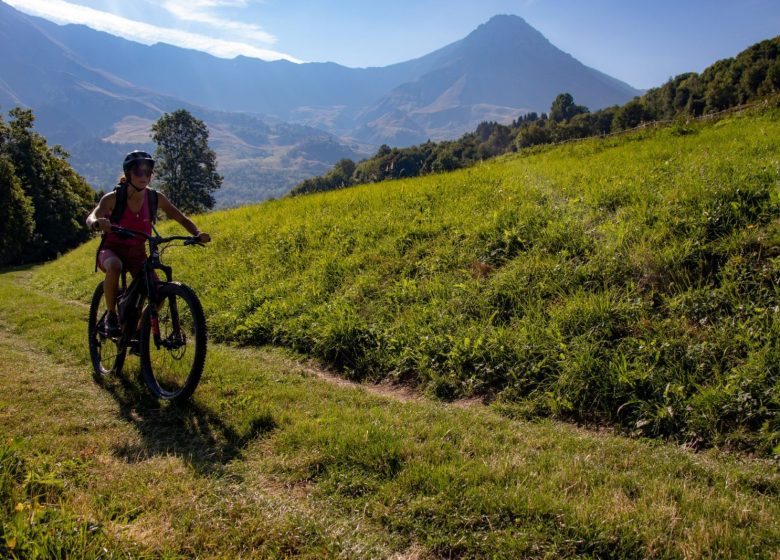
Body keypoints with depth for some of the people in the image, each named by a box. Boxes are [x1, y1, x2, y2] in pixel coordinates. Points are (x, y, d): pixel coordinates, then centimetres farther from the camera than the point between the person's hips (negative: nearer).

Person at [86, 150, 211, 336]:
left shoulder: (156, 198, -11)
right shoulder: (113, 198, -18)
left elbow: (182, 218, -7)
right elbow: (91, 218, -32)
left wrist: (197, 233, -27)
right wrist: (97, 223, -57)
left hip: (137, 253, 3)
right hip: (112, 250, -3)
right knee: (115, 266, -40)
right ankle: (111, 315, -17)